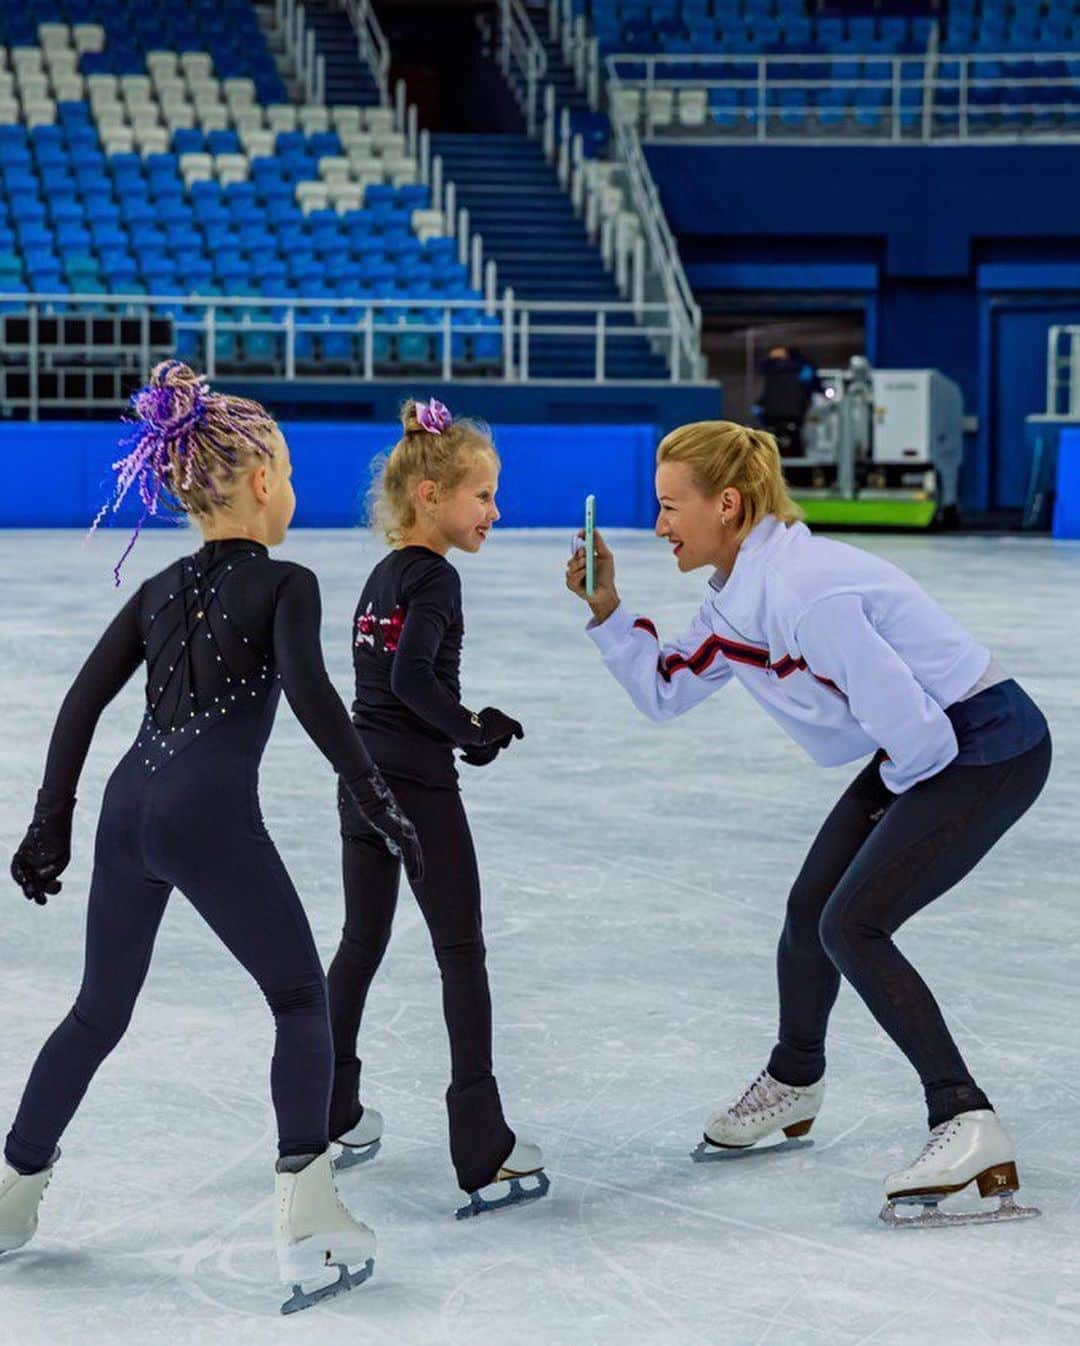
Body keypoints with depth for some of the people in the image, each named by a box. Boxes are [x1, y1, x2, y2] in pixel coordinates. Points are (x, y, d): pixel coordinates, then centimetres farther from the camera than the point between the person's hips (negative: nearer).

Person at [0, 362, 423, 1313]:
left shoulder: (160, 591, 16)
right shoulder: (283, 585, -1)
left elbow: (83, 703, 12)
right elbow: (310, 694, -17)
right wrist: (378, 800, -15)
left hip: (129, 808, 6)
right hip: (211, 816, -6)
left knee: (99, 1012, 20)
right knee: (302, 998, 6)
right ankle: (306, 1214, -6)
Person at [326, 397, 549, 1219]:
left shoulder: (381, 578, 12)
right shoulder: (435, 578, -13)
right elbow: (413, 678, -23)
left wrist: (465, 725, 9)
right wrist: (473, 732, -11)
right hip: (418, 787, -8)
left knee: (361, 944, 18)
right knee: (462, 955, -3)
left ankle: (331, 1119, 27)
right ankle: (483, 1151, -5)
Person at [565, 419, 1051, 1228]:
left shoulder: (801, 591, -27)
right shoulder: (738, 597, 4)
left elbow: (906, 725, -28)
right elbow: (667, 691, 15)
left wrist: (893, 784, -7)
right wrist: (609, 612, 3)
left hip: (988, 747, -10)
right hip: (921, 748, 10)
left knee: (853, 926, -15)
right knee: (810, 910, 16)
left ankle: (971, 1128, -13)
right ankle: (794, 1083, 40)